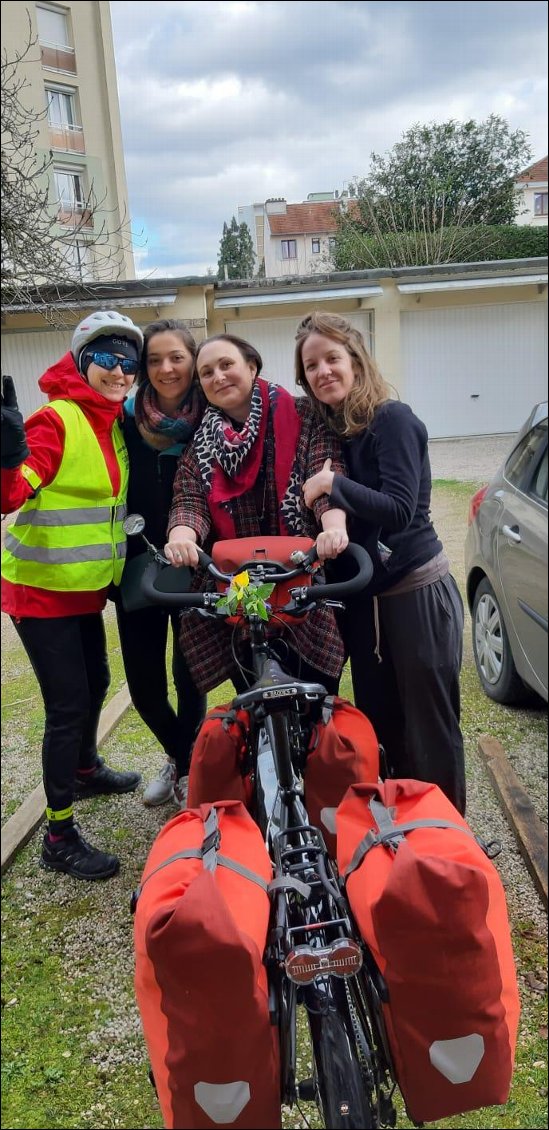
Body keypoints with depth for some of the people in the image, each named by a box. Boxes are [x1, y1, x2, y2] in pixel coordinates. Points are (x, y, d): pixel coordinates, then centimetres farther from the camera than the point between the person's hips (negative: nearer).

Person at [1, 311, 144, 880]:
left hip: (86, 585, 8)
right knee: (68, 705, -4)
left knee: (95, 683, 23)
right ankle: (59, 837, 10)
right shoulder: (56, 419, -18)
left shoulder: (113, 424, 7)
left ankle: (85, 770, 49)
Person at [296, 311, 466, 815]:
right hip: (363, 597, 7)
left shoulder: (392, 419, -12)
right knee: (379, 723, 16)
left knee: (430, 727, 2)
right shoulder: (325, 429, 10)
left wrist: (332, 483, -19)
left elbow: (398, 509, -20)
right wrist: (325, 508, -3)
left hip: (416, 592, -7)